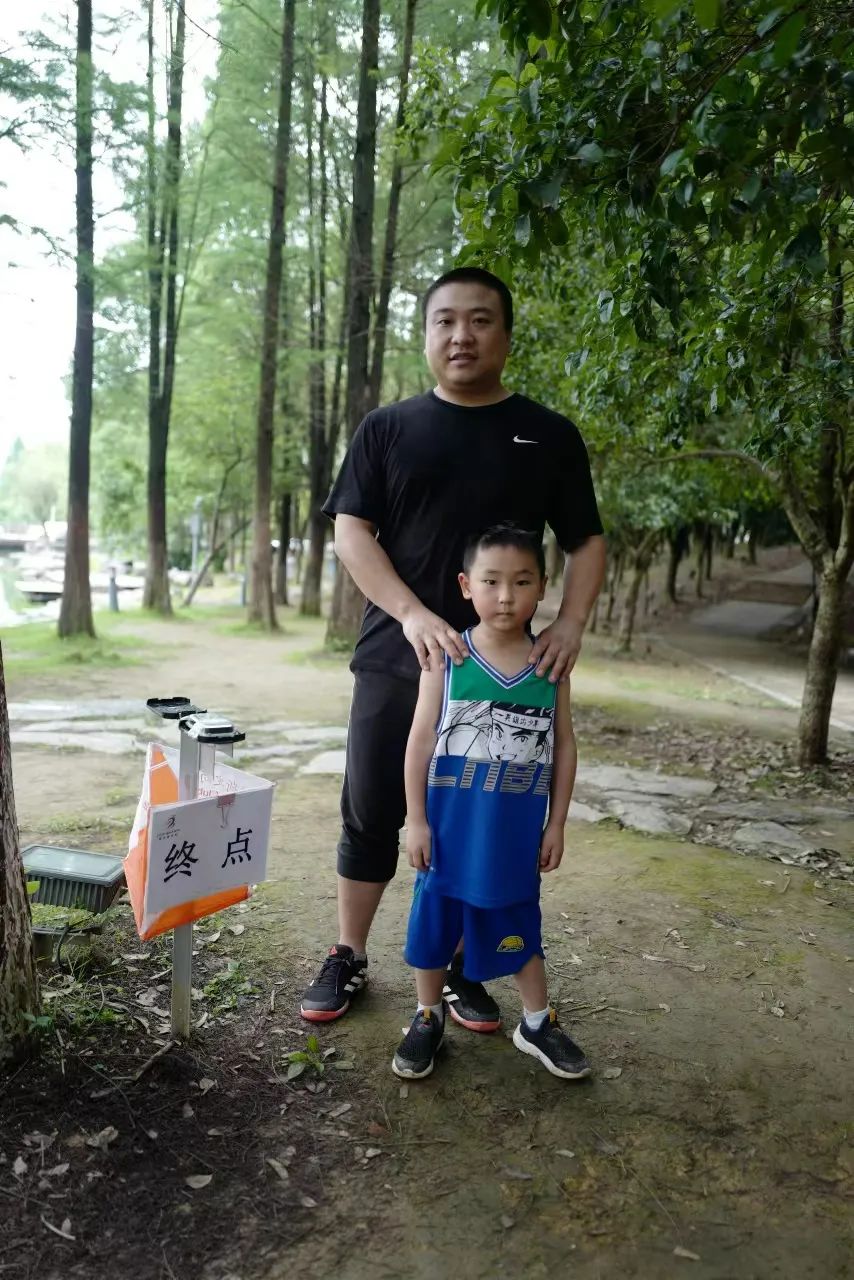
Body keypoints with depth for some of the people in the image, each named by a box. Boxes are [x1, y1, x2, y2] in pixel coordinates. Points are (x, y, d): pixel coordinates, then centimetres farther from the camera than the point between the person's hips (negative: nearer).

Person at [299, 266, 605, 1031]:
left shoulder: (548, 436, 6)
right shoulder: (387, 429, 5)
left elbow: (587, 542, 7)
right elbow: (350, 531, -3)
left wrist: (572, 622, -12)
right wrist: (412, 614, -19)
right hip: (395, 658, 0)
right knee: (371, 814, 7)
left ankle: (461, 966, 27)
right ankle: (349, 957, 25)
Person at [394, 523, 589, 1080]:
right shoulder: (447, 658, -10)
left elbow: (564, 747, 2)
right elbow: (421, 740, -7)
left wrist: (556, 824, 3)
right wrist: (416, 820, -7)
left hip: (516, 831, 1)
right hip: (450, 826, -1)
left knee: (518, 924, 16)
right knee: (435, 919, 14)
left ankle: (538, 1023, 36)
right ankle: (428, 1018, 35)